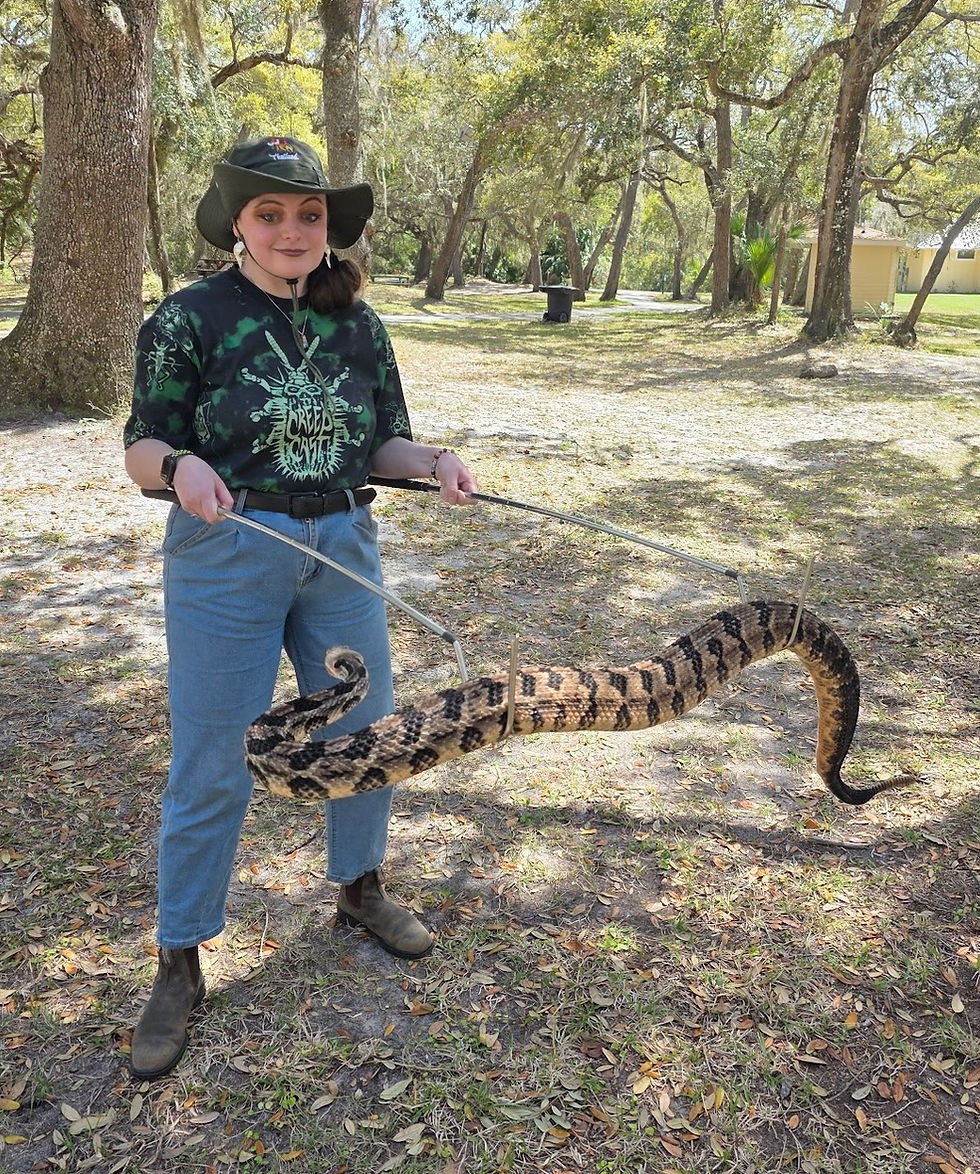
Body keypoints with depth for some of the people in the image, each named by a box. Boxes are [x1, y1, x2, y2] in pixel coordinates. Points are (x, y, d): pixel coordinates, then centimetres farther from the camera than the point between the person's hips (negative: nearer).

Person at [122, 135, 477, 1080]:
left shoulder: (356, 325, 5)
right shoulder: (189, 319, -6)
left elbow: (379, 443, 10)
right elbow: (141, 448, -5)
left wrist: (430, 460, -11)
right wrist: (181, 464, -27)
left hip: (342, 550, 4)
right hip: (225, 555, -4)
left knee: (365, 733, 14)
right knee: (211, 767, 2)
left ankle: (359, 889, 40)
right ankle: (179, 964, 22)